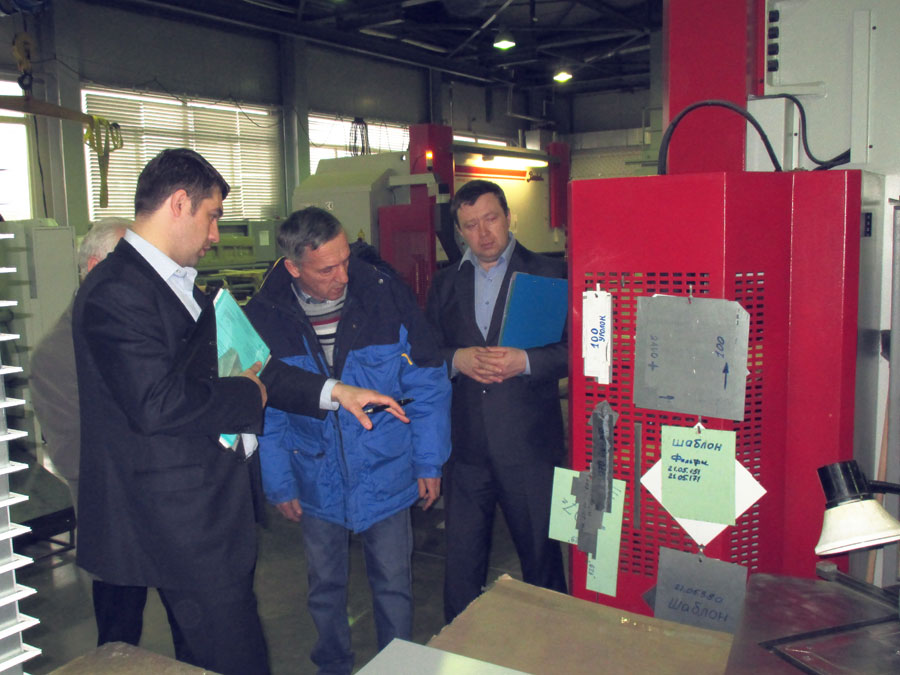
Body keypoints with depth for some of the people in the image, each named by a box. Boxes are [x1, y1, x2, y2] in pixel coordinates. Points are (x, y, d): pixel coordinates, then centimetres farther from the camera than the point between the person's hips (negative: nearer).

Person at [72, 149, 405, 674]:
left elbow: (238, 359, 15)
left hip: (214, 506, 10)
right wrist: (251, 394, -12)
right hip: (183, 519, -10)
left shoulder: (181, 284, 14)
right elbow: (158, 404, -28)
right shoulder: (118, 292, -18)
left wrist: (334, 391, 7)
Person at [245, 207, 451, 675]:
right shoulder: (263, 318, -12)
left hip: (385, 474, -1)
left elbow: (427, 385, -6)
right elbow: (264, 411, -2)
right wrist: (279, 483, -1)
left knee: (393, 585, 13)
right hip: (316, 482, 1)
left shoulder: (385, 295, -14)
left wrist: (429, 462, -3)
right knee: (325, 587, 19)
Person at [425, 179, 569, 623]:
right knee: (461, 559, 12)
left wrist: (524, 362, -20)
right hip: (465, 447, 3)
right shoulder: (445, 284, 12)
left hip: (529, 445, -3)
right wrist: (457, 360, -9)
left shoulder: (549, 274, 0)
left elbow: (573, 350, -5)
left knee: (541, 555, 10)